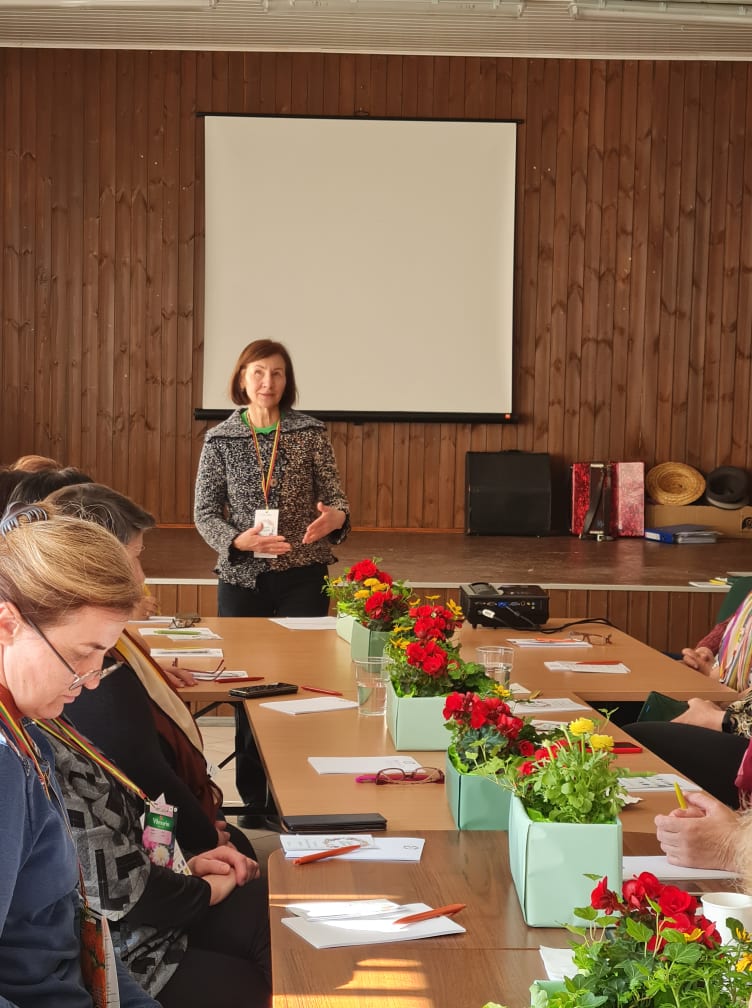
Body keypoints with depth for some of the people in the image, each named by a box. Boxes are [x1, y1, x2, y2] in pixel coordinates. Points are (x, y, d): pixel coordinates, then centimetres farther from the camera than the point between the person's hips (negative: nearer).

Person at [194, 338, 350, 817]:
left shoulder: (311, 433, 0)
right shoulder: (220, 439, 3)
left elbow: (335, 495, 1)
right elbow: (205, 512, 2)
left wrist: (335, 517, -23)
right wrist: (238, 539, -17)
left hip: (303, 575, -1)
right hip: (242, 578, 1)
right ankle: (253, 799, 16)